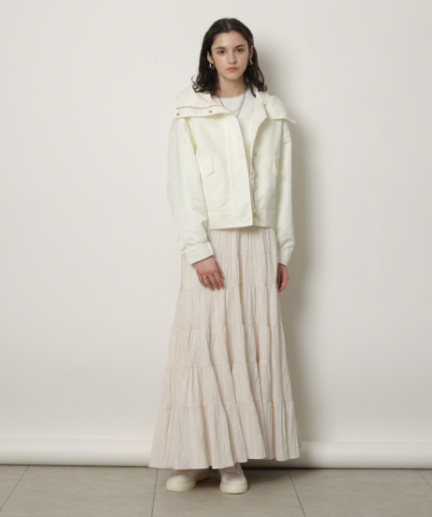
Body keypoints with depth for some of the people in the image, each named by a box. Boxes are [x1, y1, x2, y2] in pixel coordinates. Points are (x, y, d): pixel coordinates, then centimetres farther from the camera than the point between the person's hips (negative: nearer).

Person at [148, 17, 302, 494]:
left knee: (251, 344, 1)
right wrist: (198, 249, -12)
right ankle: (196, 455, 4)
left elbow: (283, 186, 11)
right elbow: (182, 186, -4)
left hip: (257, 242, 3)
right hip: (209, 242, -2)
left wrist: (283, 252, 8)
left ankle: (234, 458, 9)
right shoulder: (190, 112, 3)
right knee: (204, 343, -5)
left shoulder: (272, 114, 12)